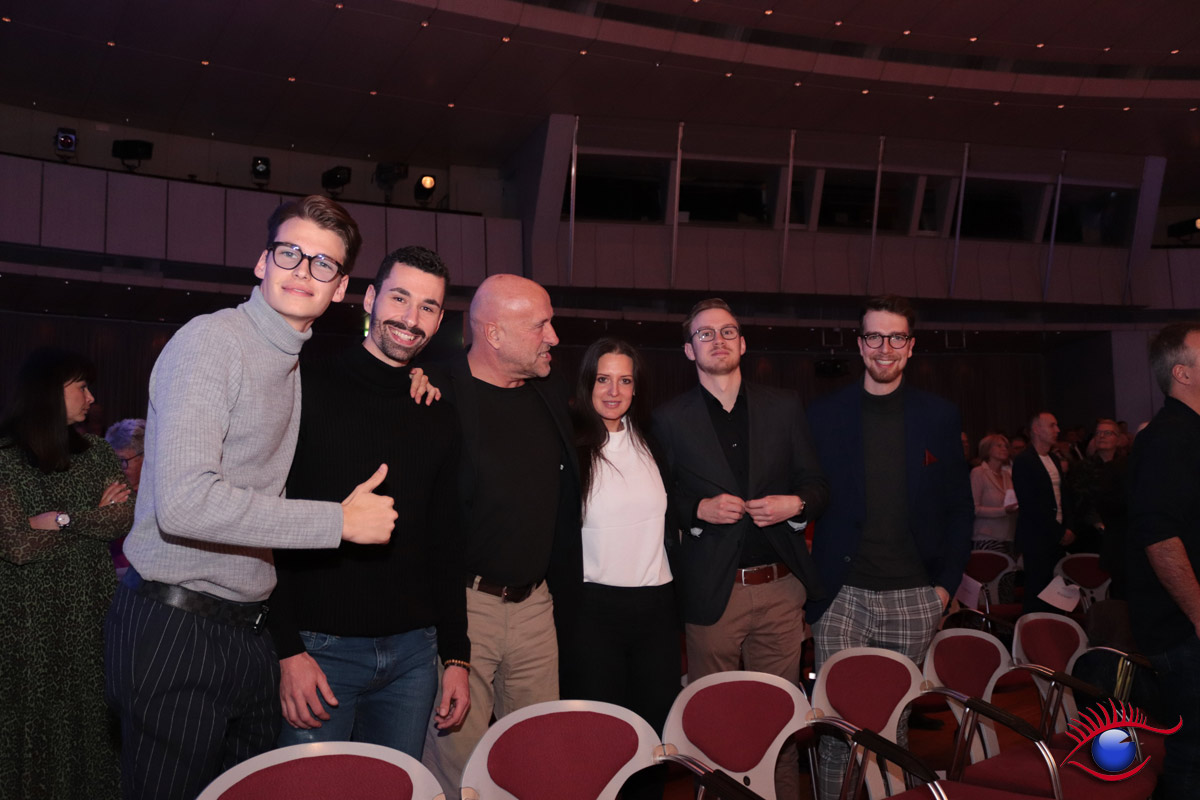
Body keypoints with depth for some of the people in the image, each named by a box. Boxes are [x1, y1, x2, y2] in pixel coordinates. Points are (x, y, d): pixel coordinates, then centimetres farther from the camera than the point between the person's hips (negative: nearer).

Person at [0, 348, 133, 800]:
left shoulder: (94, 453, 7)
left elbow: (127, 519, -2)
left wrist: (65, 519, -13)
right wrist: (96, 517, -7)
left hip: (91, 609, 4)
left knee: (92, 715, 6)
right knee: (40, 720, 5)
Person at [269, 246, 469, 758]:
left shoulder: (438, 418, 10)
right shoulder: (309, 392, -5)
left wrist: (456, 656, 11)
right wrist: (288, 650, -13)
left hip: (413, 652, 5)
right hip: (319, 648, -4)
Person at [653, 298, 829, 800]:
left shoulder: (784, 408, 10)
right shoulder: (669, 419, 4)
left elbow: (815, 484, 12)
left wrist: (796, 505, -8)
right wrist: (699, 509, -13)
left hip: (780, 587, 2)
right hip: (712, 590, -2)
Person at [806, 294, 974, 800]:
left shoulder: (939, 417, 7)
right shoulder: (823, 416, 3)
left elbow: (959, 507, 10)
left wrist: (947, 582, 3)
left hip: (915, 599, 2)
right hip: (842, 596, -1)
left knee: (897, 721, 11)